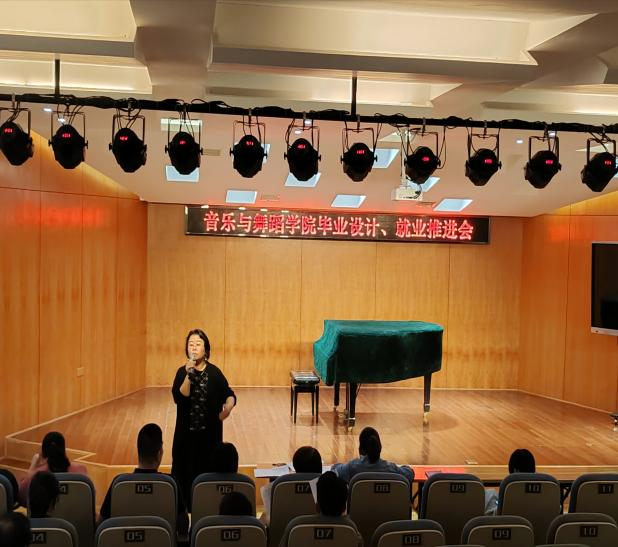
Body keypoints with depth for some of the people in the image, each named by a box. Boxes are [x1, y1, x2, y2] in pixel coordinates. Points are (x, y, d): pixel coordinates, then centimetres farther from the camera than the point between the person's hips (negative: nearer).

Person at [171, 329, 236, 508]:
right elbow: (179, 397, -13)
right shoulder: (182, 371, 0)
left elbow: (229, 394, 2)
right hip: (187, 432, 0)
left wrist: (229, 405, -19)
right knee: (186, 471, 2)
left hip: (210, 432, 0)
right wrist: (189, 375, -23)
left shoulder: (214, 372, 0)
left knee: (208, 469, 0)